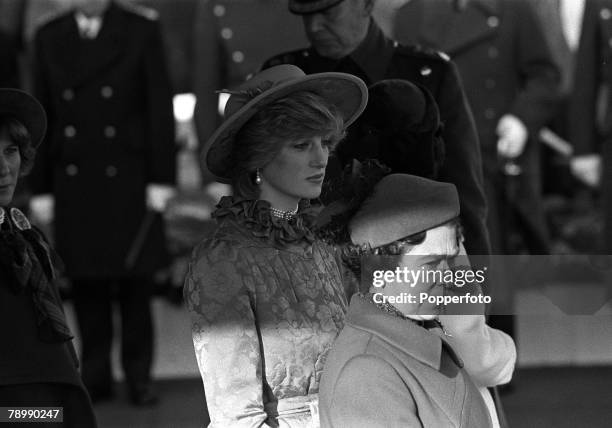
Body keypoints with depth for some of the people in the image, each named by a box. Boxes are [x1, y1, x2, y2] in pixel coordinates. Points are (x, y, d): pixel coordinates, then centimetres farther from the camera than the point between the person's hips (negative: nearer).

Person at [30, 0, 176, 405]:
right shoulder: (49, 37, 7)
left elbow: (160, 108, -2)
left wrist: (161, 179, -7)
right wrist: (41, 187, 5)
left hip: (129, 180, -2)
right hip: (74, 184, 2)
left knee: (135, 280, 1)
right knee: (86, 282, 4)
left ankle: (139, 376, 10)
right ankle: (96, 375, 13)